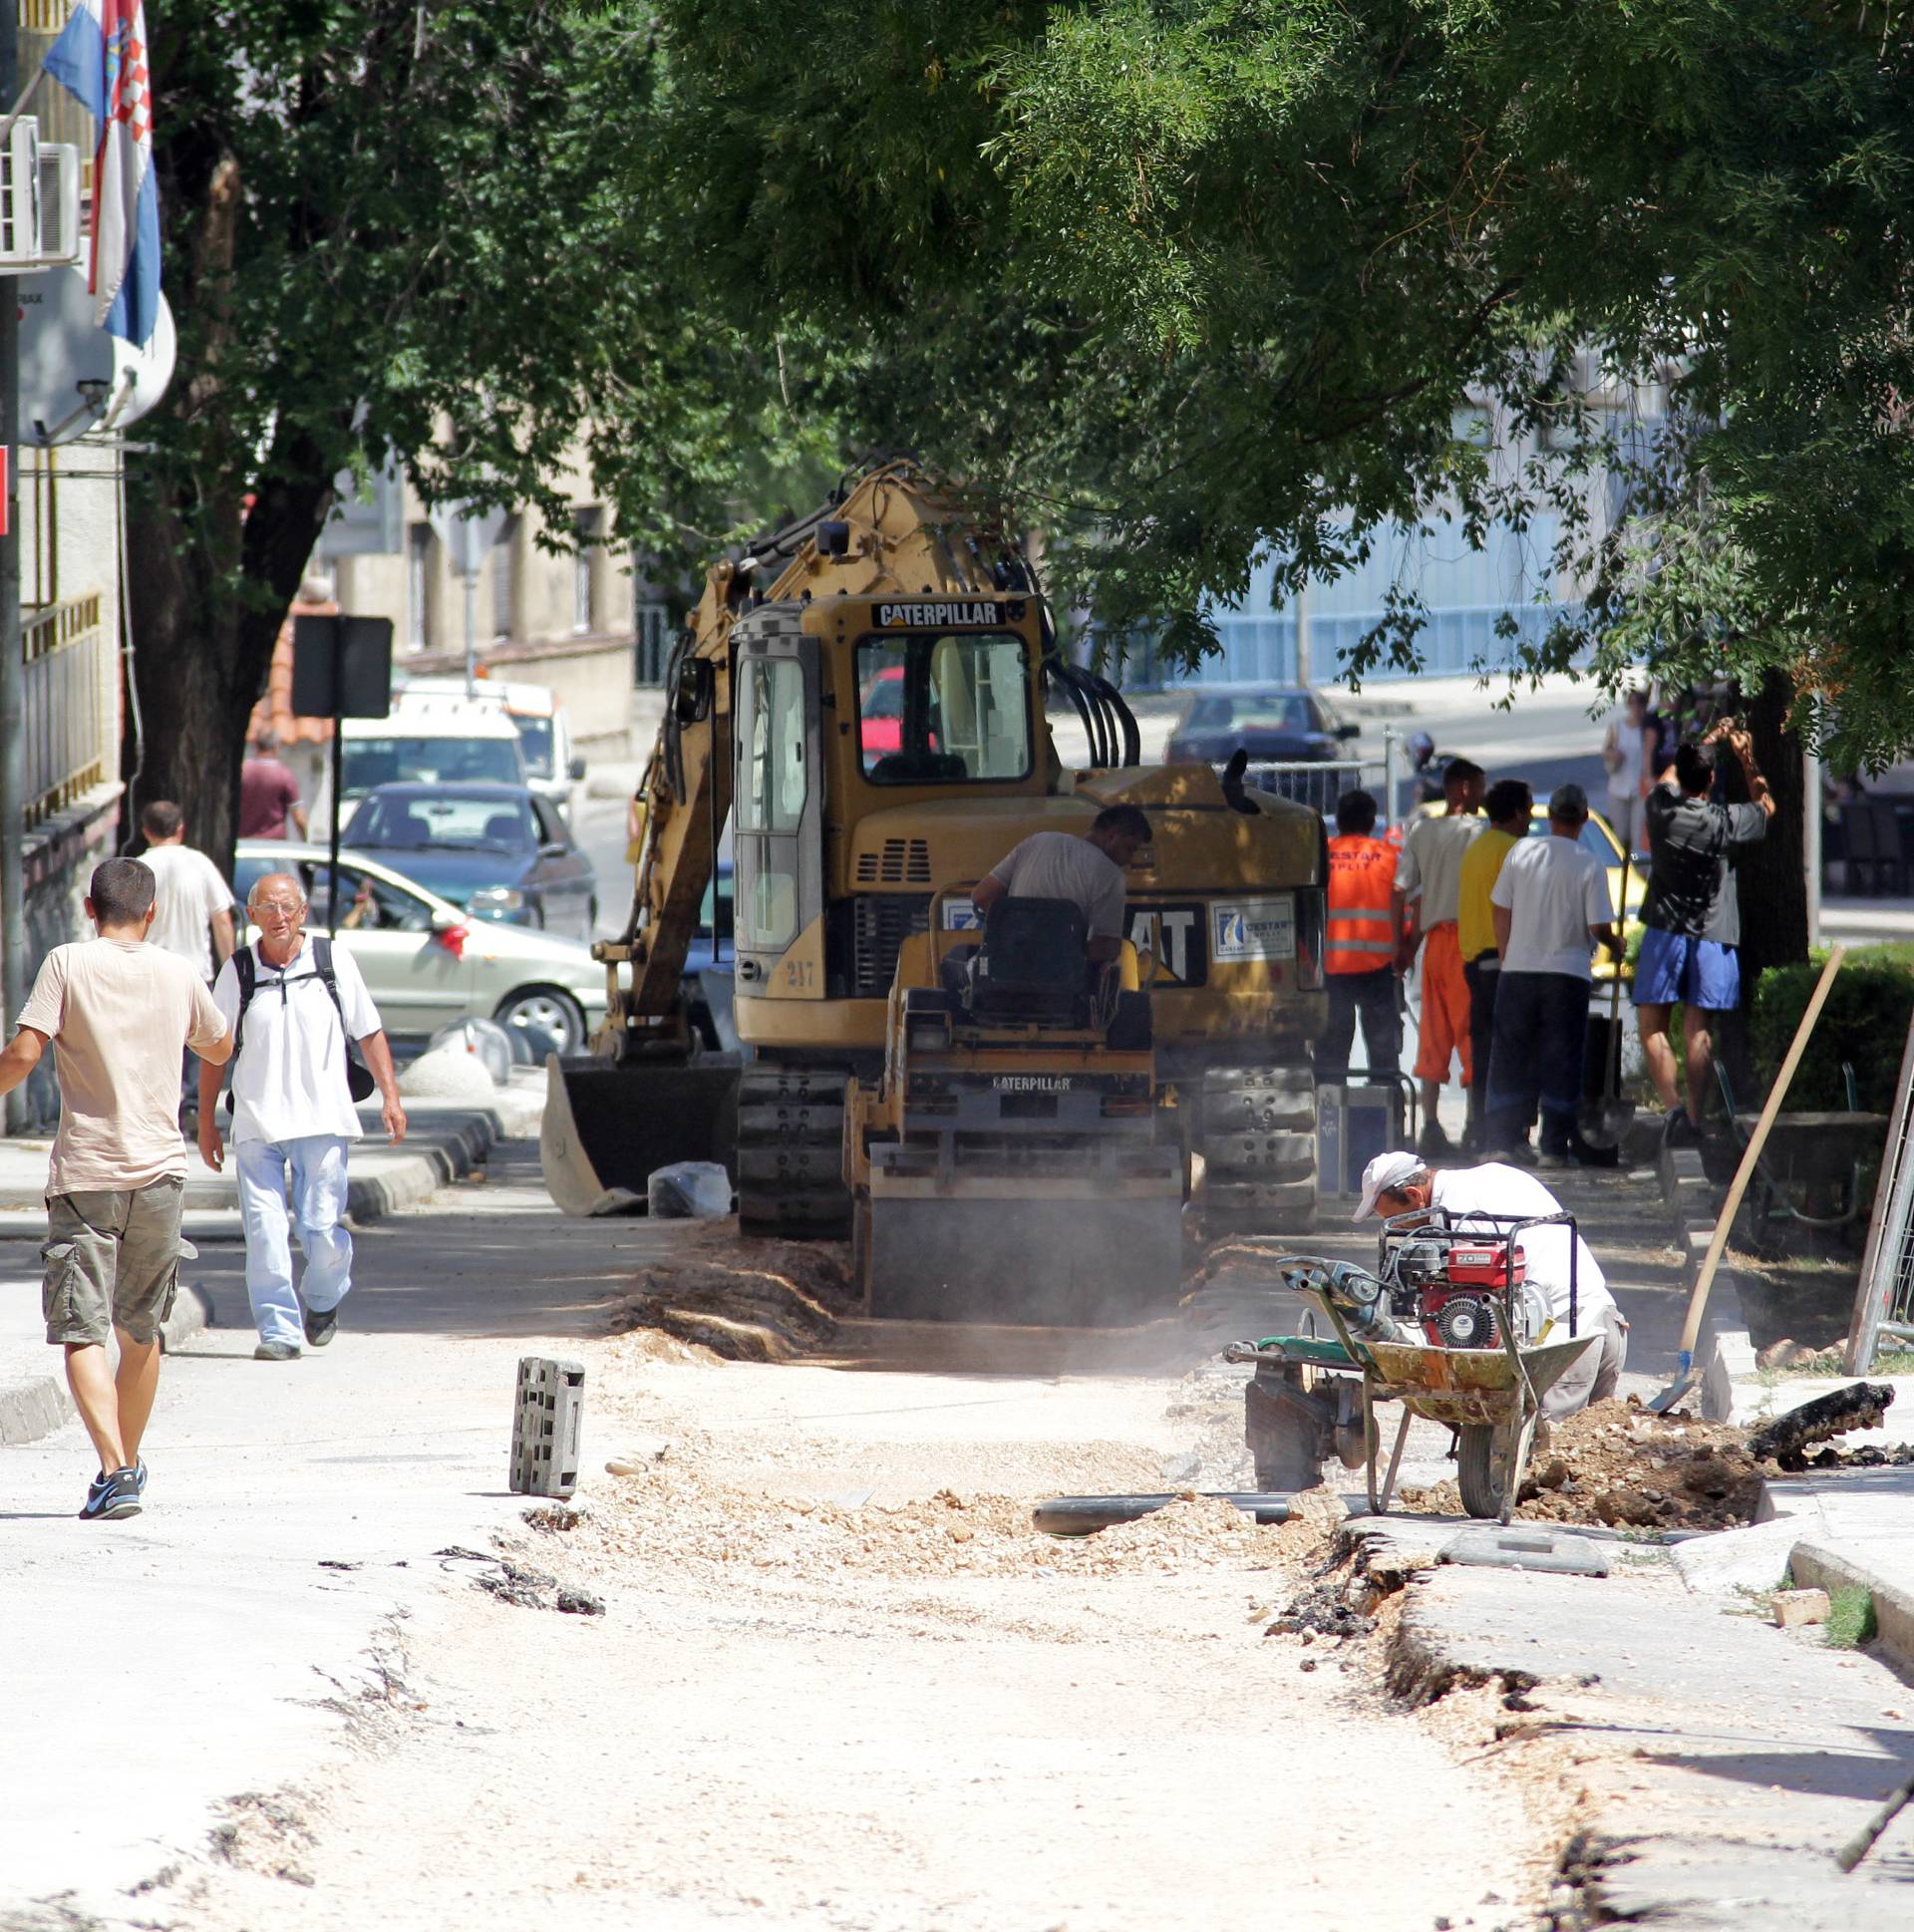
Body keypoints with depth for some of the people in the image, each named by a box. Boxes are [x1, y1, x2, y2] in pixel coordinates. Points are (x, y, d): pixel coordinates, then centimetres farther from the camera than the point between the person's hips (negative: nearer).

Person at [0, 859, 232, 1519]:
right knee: (142, 1330, 19)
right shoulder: (178, 975, 6)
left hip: (84, 1174, -3)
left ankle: (115, 1469, -23)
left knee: (82, 1333, -6)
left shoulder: (68, 965, -5)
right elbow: (220, 1049, 24)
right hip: (159, 1169, 4)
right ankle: (127, 1462, 30)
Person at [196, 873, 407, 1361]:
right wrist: (206, 1122, 10)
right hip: (256, 1126, 1)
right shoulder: (237, 972, 3)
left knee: (322, 1228, -3)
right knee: (264, 1233, -7)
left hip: (322, 1120, 0)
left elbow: (369, 1033, 9)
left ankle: (323, 1301, 26)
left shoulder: (333, 961, 3)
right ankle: (277, 1329, 1)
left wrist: (391, 1096, 2)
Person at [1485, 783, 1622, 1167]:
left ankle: (1505, 1139, 10)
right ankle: (1555, 1146, 1)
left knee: (1512, 1057, 10)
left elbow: (1500, 909, 6)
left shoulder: (1521, 852, 0)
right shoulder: (1589, 865, -8)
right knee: (1560, 1063, 3)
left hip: (1518, 970, 2)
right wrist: (1615, 944, 12)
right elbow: (1598, 927, -10)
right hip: (1567, 975, -2)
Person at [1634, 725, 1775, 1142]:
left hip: (1665, 933, 0)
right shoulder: (1724, 821, -7)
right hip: (1711, 935, 0)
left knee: (1652, 1025, 4)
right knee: (1699, 1030, 3)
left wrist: (1708, 742, 31)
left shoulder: (1662, 808, -4)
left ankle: (1672, 1104, -15)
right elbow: (1765, 807, 16)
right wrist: (1746, 759, 21)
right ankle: (1695, 1117, -2)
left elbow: (1668, 777, 22)